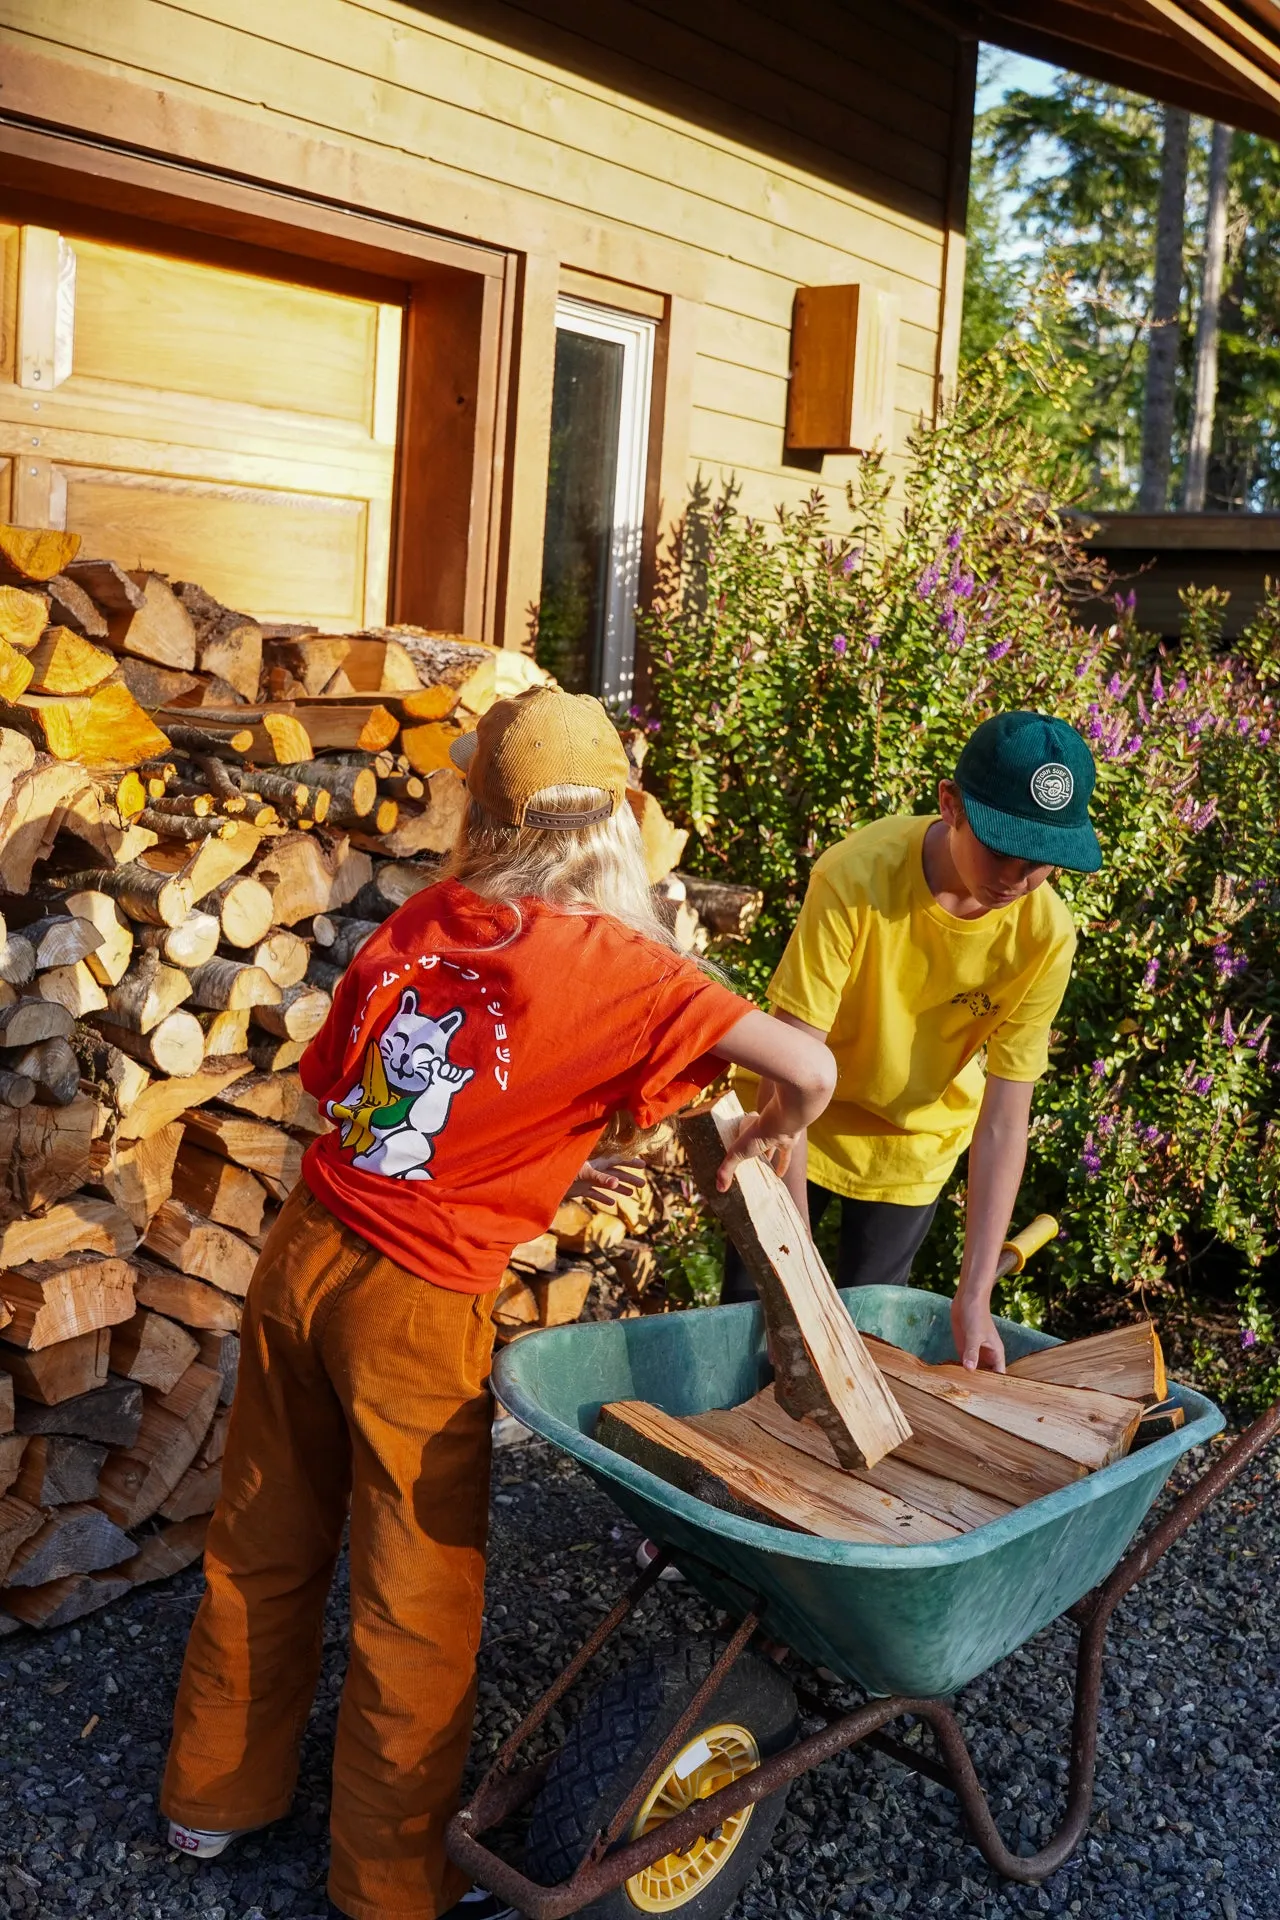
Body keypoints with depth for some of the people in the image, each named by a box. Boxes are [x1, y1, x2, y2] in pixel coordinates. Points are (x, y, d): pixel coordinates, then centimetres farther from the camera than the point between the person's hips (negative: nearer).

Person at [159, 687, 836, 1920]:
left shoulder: (421, 921, 0)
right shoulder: (613, 966, -15)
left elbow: (332, 1077, 10)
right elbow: (806, 1066, -21)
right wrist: (772, 1137, 2)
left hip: (299, 1255, 6)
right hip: (413, 1305, -6)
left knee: (263, 1544, 22)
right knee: (416, 1600, 12)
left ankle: (215, 1793, 43)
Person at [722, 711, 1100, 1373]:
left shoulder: (1045, 935, -23)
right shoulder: (857, 876, -32)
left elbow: (1002, 1120, -20)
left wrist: (974, 1296, -25)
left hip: (912, 1147, 2)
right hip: (794, 1127, -2)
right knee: (750, 1315, 6)